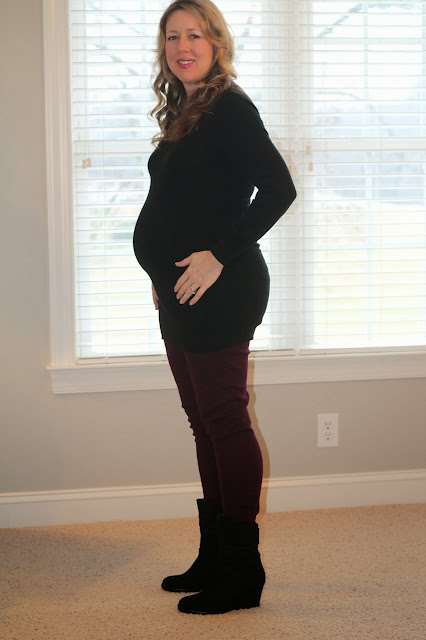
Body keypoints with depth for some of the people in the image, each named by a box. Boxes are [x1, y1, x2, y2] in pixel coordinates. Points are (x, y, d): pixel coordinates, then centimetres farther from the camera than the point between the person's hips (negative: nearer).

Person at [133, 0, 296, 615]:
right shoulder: (183, 114, 17)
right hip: (180, 295, 10)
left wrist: (219, 255, -21)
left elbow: (278, 188, -21)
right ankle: (215, 559, 25)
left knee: (224, 420, -6)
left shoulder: (230, 108, -10)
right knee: (205, 423, 14)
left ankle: (241, 572, 2)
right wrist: (167, 277, 16)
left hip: (219, 291, -10)